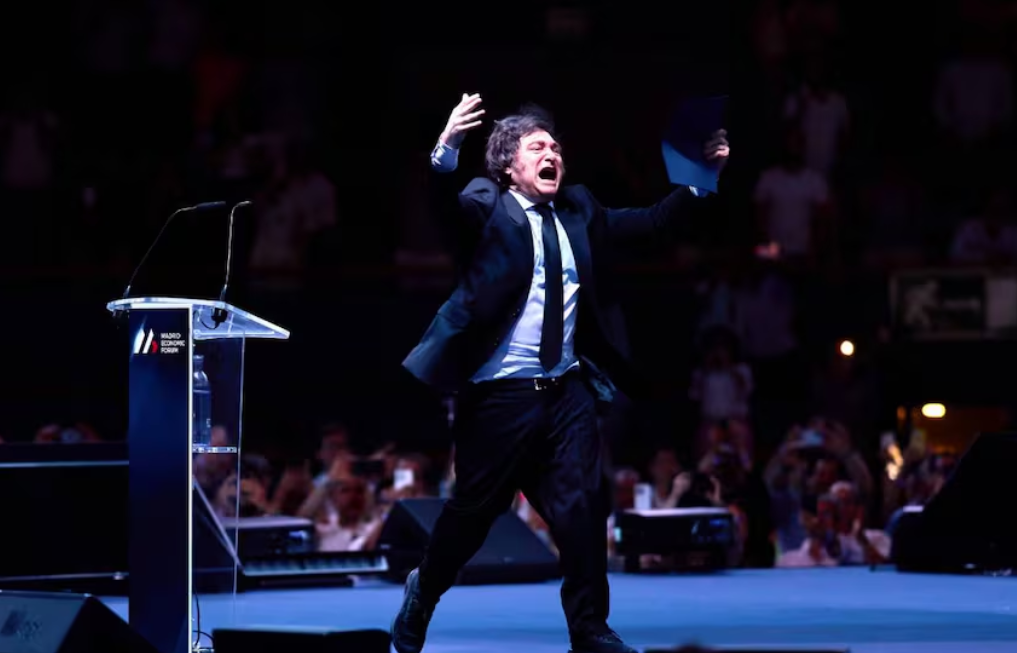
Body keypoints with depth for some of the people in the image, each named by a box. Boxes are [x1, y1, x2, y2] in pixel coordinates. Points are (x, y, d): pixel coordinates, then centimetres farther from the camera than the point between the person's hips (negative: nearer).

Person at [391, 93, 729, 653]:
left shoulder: (578, 211, 12)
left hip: (567, 390, 4)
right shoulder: (484, 210, -4)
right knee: (474, 509, 6)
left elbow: (650, 224, 18)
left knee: (582, 507, -2)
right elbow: (443, 204, -24)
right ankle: (421, 596, 30)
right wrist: (446, 149, -42)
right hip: (501, 392, -4)